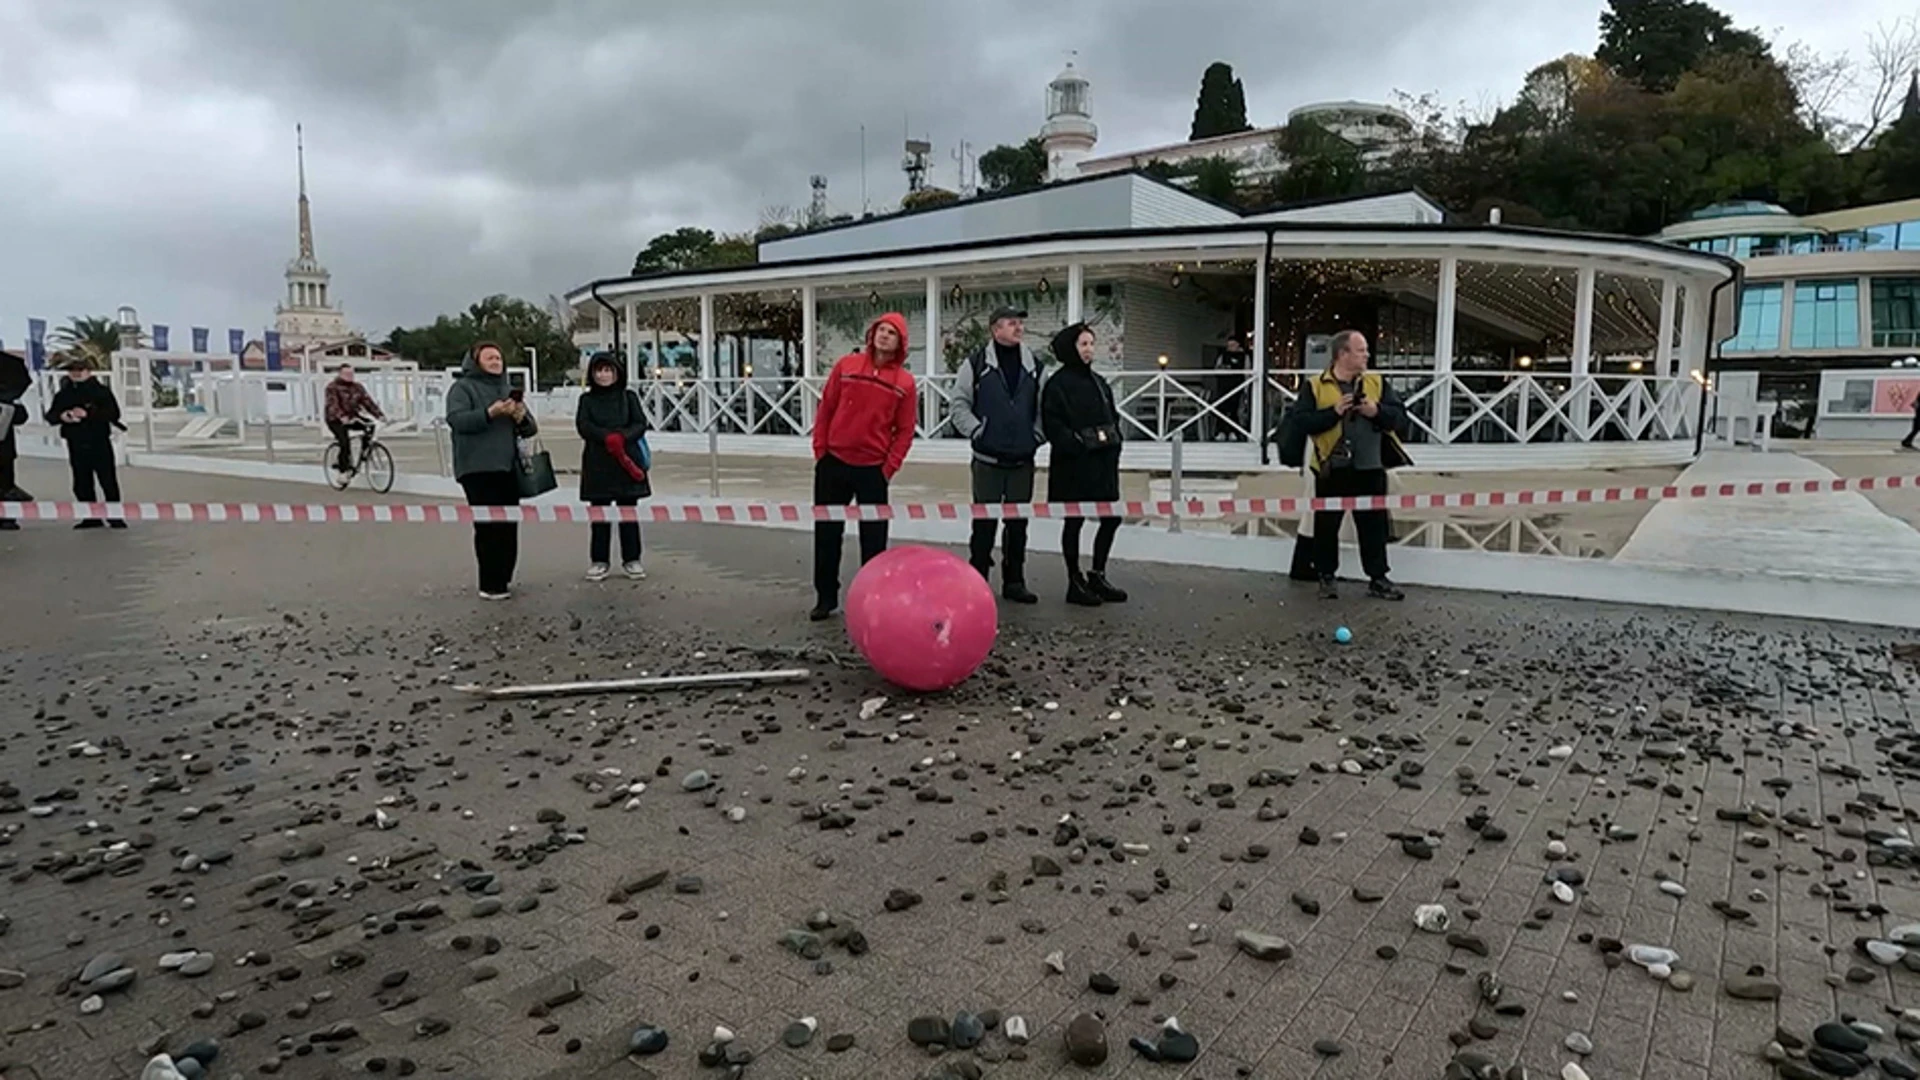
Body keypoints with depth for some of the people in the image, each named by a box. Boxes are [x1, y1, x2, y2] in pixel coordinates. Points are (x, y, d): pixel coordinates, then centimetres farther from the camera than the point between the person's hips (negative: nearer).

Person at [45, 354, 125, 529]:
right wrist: (61, 416, -12)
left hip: (99, 443, -4)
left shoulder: (101, 391, -3)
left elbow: (114, 414, -13)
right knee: (82, 484, 7)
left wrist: (88, 414, -22)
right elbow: (50, 415, 11)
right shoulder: (63, 394, 10)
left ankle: (115, 516, 4)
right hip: (76, 444, 5)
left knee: (108, 482, -3)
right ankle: (92, 517, 16)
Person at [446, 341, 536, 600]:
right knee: (488, 526, -11)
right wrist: (490, 413, -25)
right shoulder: (463, 387, 2)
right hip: (478, 469, -6)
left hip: (508, 467, 6)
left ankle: (504, 579, 17)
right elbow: (456, 419, -14)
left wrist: (521, 418, -4)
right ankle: (490, 585, -8)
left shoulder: (509, 390, 21)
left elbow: (530, 429, 19)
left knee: (509, 526, 6)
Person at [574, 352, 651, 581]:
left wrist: (622, 437, -19)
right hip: (597, 464, 0)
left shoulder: (629, 397, 9)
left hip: (627, 461, 0)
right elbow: (583, 425, -4)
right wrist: (608, 438, -18)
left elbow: (640, 424, -1)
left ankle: (631, 560, 10)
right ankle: (599, 561, 10)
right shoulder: (587, 399, 9)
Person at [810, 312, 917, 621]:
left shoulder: (905, 382, -1)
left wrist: (890, 466, -7)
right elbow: (826, 409, 4)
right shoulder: (847, 365, 1)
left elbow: (905, 430, 0)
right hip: (833, 463, 1)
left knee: (873, 537, 4)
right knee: (827, 532, 8)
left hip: (873, 469, -1)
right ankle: (826, 597, 19)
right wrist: (820, 450, -1)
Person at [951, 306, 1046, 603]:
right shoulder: (978, 363, -3)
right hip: (988, 459, -3)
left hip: (1022, 459, 4)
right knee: (985, 521, 1)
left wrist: (1038, 435, 3)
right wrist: (976, 430, -9)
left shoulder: (1033, 364, 7)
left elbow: (1042, 408, 13)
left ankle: (1014, 581, 20)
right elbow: (960, 403, -2)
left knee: (1018, 522, 10)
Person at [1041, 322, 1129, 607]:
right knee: (1074, 520, 1)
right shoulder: (1058, 383, -7)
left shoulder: (1098, 382, 16)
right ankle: (1075, 582, 10)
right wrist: (1076, 444, -19)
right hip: (1073, 463, -7)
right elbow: (1052, 423, -14)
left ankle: (1097, 576, 20)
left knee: (1112, 517, 7)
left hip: (1103, 462, 7)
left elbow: (1113, 417, 19)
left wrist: (1114, 443, 5)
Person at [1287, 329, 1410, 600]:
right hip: (1332, 469, -2)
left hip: (1370, 468, 3)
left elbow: (1401, 417, 3)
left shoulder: (1377, 382, 8)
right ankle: (1326, 577, 19)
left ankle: (1378, 578, 16)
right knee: (1327, 525, 6)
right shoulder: (1314, 386, -2)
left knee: (1374, 524, 6)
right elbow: (1301, 420, -11)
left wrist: (1377, 411, -15)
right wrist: (1333, 412, -19)